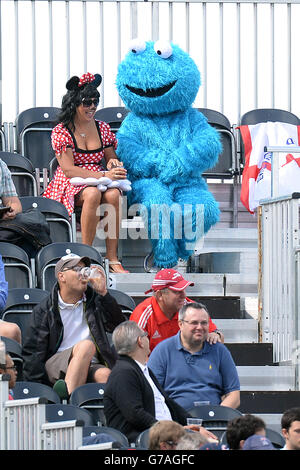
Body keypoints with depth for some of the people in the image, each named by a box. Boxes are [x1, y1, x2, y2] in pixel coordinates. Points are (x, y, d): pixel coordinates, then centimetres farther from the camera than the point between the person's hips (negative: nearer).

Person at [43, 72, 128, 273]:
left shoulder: (103, 128, 11)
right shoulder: (61, 132, -4)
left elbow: (111, 157, 20)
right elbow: (69, 170, -14)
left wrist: (113, 163, -7)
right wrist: (104, 175, -24)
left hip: (100, 181, 4)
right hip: (71, 184, -4)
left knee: (113, 194, -33)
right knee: (93, 193, -38)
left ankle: (113, 259, -33)